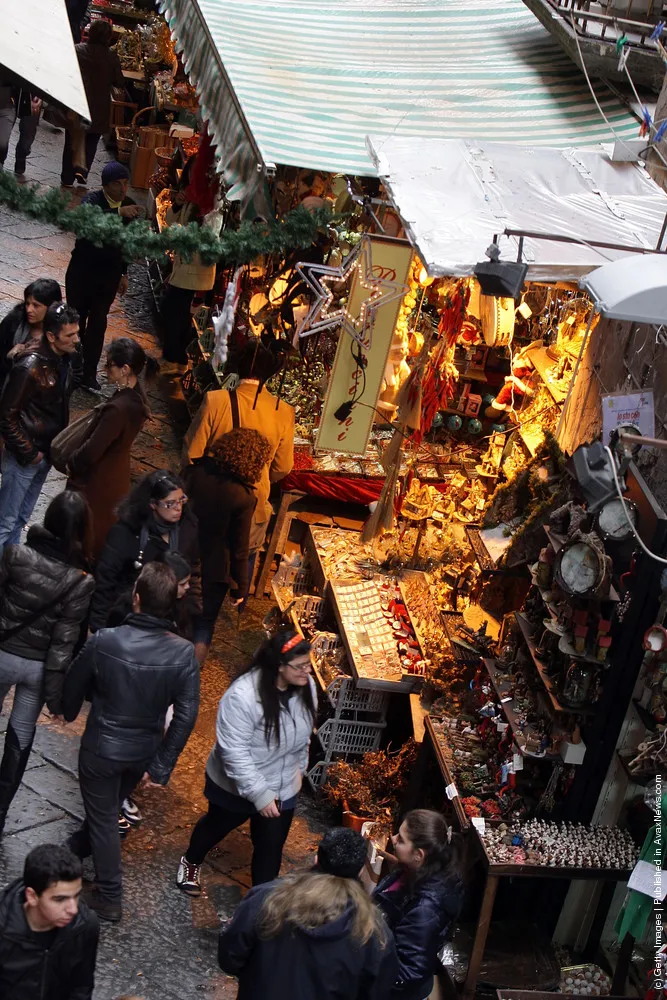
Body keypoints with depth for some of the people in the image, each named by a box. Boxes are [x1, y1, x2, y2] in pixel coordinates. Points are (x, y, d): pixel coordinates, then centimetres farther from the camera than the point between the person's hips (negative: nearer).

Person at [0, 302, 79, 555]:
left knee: (21, 519, 20)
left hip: (46, 454, 8)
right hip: (24, 458, -8)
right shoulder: (29, 368, -24)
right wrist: (28, 453, -16)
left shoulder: (63, 361, 0)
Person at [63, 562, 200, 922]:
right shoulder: (184, 653, -21)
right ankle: (80, 845, 55)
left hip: (102, 747, -3)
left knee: (104, 816, 16)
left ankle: (109, 898, 24)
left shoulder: (104, 641, -25)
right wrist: (160, 766, -7)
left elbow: (74, 687, -7)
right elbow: (186, 715, -18)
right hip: (145, 751, 4)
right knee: (109, 806, 29)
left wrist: (69, 712, 16)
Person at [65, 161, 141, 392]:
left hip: (109, 274, 3)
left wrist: (123, 273, 15)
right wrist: (119, 212, -52)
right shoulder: (93, 199, -14)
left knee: (98, 324, 5)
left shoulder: (130, 206, 0)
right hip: (82, 269, -3)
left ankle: (89, 374, 10)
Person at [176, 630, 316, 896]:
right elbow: (234, 752, -31)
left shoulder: (305, 687, -13)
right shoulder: (243, 695, -34)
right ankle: (190, 862, 55)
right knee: (216, 827, 25)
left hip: (282, 789, 3)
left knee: (270, 849, 11)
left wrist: (298, 769, 15)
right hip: (236, 786, -3)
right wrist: (259, 794, -30)